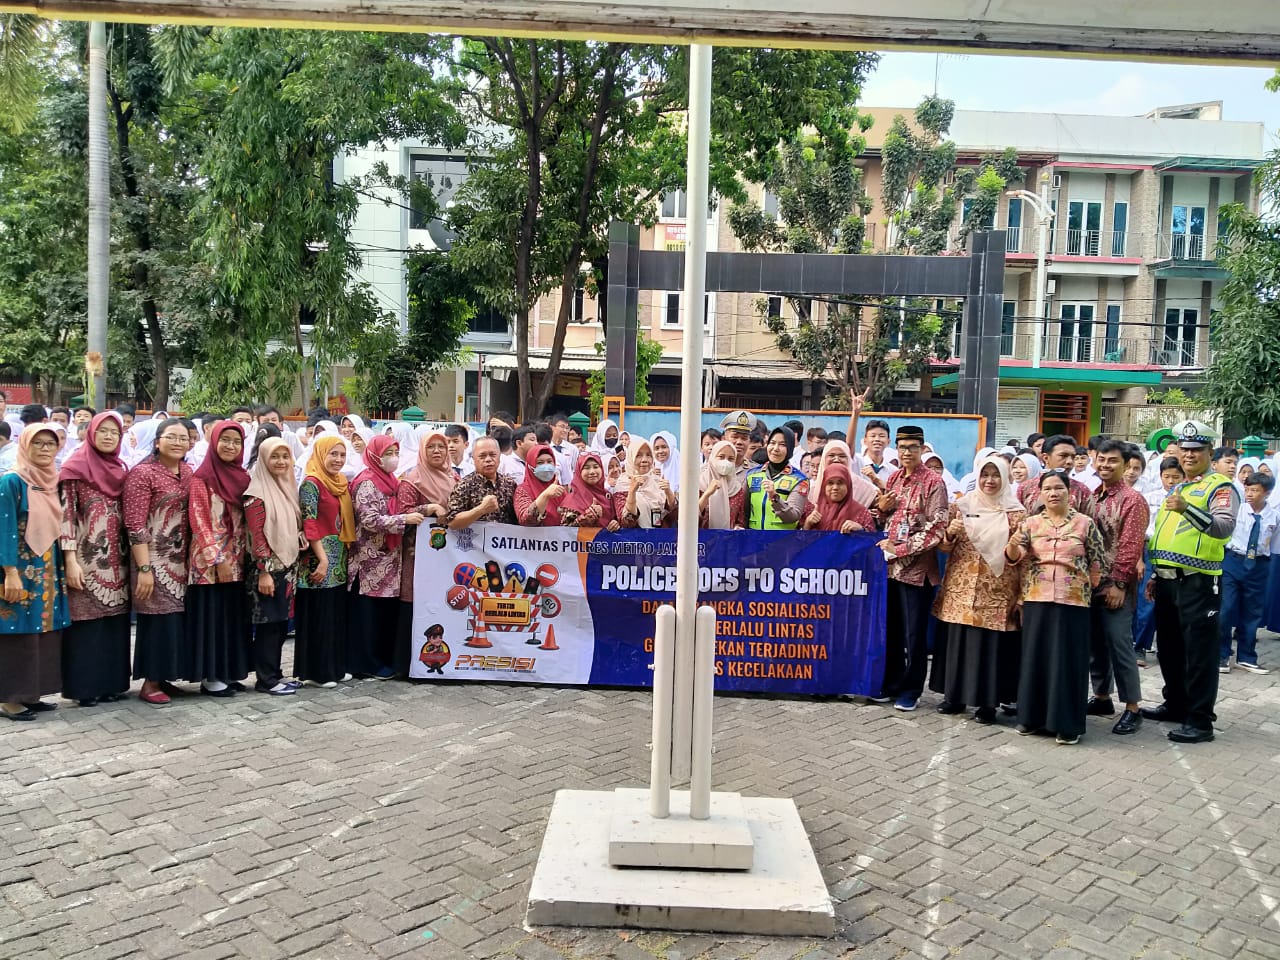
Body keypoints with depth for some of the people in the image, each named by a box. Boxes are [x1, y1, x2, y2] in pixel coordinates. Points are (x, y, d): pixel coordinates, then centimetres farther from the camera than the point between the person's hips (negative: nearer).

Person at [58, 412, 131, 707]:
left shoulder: (120, 470, 12)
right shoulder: (75, 468, -5)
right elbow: (66, 515, -9)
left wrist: (130, 557, 11)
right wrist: (70, 561, -15)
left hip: (116, 562, 5)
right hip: (87, 561, -5)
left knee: (115, 622, 8)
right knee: (86, 622, -1)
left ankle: (111, 682, 17)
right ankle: (84, 686, 9)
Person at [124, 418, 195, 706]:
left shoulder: (187, 472, 10)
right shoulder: (143, 473, -10)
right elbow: (135, 524, -15)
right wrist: (144, 568, -19)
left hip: (180, 559, 6)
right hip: (154, 560, -6)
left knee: (176, 617, 10)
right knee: (159, 617, -1)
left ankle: (162, 676, 23)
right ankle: (149, 683, 11)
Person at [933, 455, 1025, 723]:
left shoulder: (1015, 512, 1)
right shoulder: (961, 505, 7)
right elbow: (944, 547, 9)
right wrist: (949, 532, -10)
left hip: (996, 591, -2)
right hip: (961, 588, 2)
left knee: (992, 643, 0)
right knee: (958, 640, 6)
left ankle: (987, 701, 11)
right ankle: (955, 695, 19)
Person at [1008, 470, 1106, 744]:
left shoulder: (1085, 523, 1)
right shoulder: (1030, 523, 6)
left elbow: (1097, 563, 6)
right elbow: (1016, 556, -4)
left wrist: (1087, 588, 6)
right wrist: (1013, 545, -24)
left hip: (1072, 600, -2)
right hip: (1036, 599, 2)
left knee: (1068, 659, 0)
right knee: (1035, 656, 7)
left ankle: (1068, 723, 8)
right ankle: (1033, 716, 18)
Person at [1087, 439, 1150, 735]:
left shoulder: (1133, 499, -9)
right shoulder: (1092, 496, 12)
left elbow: (1131, 546, -14)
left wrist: (1119, 584, -17)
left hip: (1116, 585, -7)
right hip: (1091, 581, 7)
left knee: (1119, 643, -4)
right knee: (1095, 642, 12)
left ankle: (1132, 708, 5)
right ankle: (1101, 697, 25)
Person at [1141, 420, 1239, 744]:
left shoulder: (1221, 487, -6)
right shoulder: (1176, 489, 18)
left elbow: (1225, 528, -24)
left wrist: (1188, 509, -38)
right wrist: (1155, 575, 21)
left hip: (1197, 582, -8)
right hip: (1167, 580, 8)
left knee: (1199, 651, -2)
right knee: (1169, 647, 16)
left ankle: (1200, 720, 5)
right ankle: (1175, 704, 30)